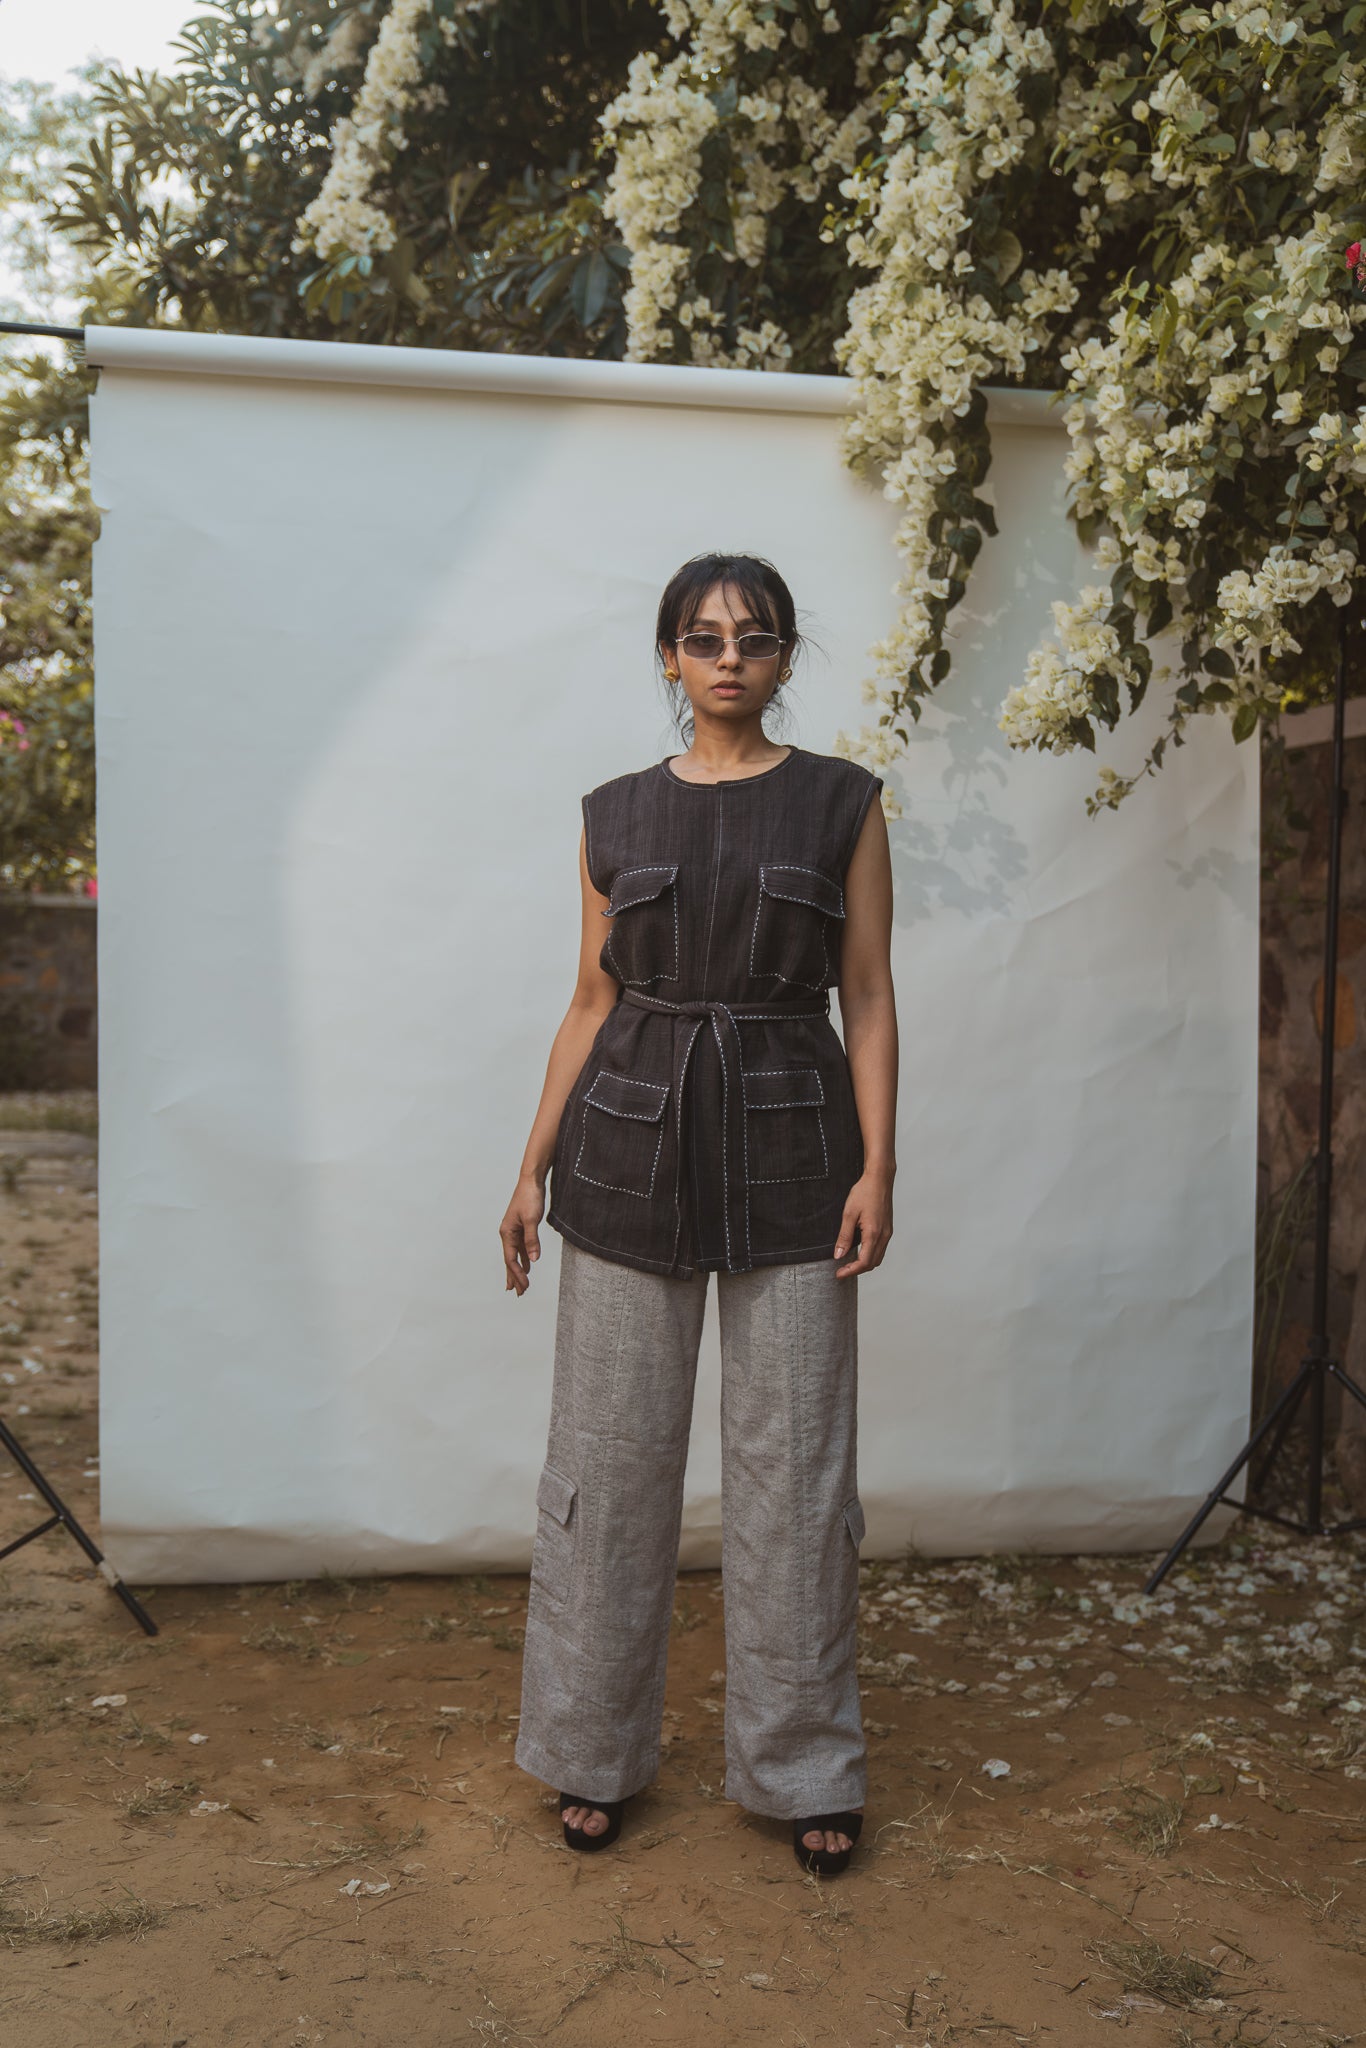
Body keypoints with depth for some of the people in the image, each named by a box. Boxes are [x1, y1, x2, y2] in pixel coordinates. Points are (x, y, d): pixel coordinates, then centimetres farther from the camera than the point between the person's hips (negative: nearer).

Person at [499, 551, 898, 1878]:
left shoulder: (842, 803, 4)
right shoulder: (616, 814, 8)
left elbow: (868, 997, 1)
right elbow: (592, 1000, 10)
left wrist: (877, 1166, -9)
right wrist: (533, 1167, 6)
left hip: (789, 1147, -1)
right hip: (630, 1144, 2)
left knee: (792, 1468, 4)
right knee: (609, 1456, 6)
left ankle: (803, 1767, 21)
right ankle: (594, 1751, 24)